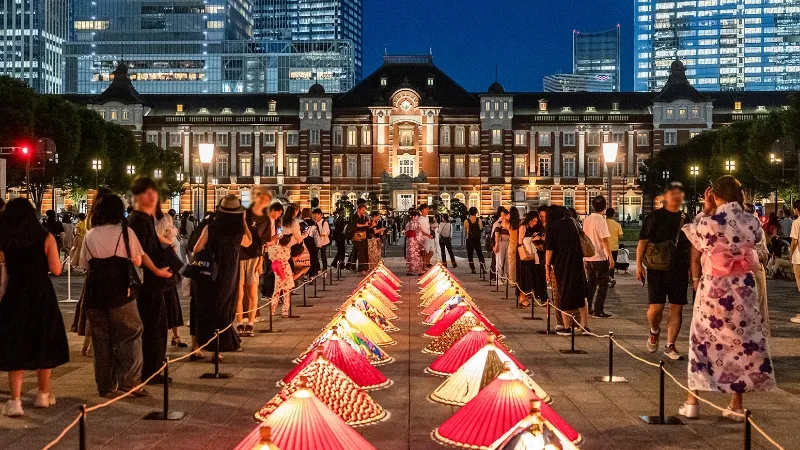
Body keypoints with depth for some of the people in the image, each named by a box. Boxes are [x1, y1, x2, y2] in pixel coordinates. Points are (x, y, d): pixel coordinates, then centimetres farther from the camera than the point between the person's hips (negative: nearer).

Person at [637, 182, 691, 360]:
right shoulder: (654, 216, 1)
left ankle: (670, 346, 12)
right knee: (656, 307, -8)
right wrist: (639, 264, -10)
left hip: (680, 270, 3)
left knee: (677, 309, 2)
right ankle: (654, 331, 24)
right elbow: (643, 242, -3)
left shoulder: (687, 219, 11)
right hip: (657, 269, -3)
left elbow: (693, 247, 15)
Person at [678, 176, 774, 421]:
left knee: (703, 342, 11)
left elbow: (694, 236, 4)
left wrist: (705, 210, 8)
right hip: (743, 289, 2)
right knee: (742, 342, 12)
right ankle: (736, 405, 15)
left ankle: (692, 402, 14)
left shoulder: (709, 222, -15)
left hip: (713, 288, -2)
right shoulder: (752, 221, -5)